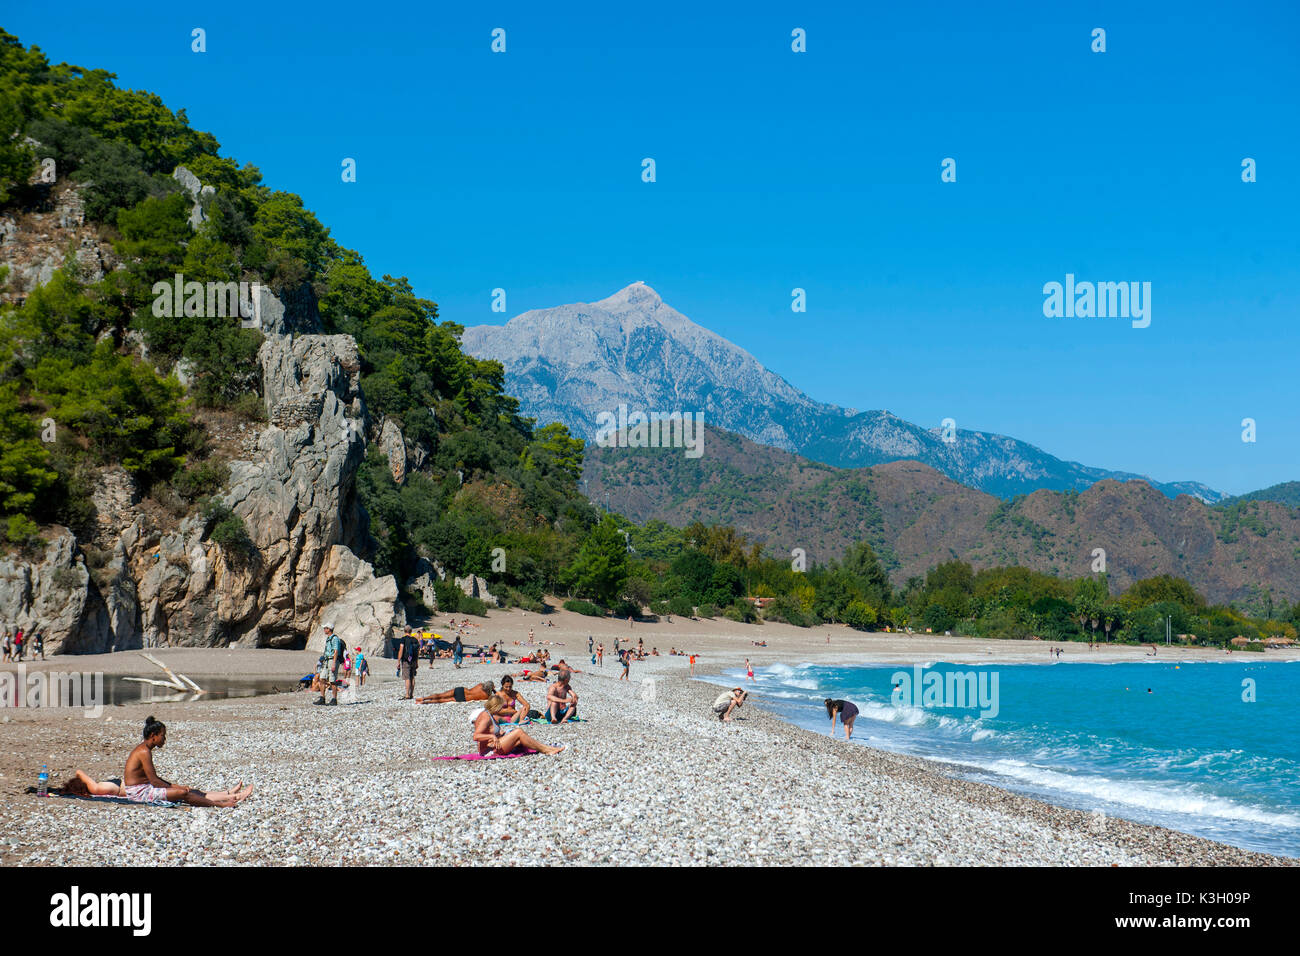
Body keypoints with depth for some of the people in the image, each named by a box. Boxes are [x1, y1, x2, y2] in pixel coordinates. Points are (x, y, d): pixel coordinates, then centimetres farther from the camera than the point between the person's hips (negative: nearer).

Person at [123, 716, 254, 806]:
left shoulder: (143, 749, 13)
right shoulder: (144, 752, -19)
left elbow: (153, 778, 19)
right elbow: (154, 781, -21)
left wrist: (175, 786, 10)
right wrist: (175, 788, -9)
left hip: (143, 788, 10)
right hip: (138, 792, -10)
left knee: (190, 791, 2)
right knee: (183, 793, -22)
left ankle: (230, 795, 0)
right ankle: (219, 804, -16)